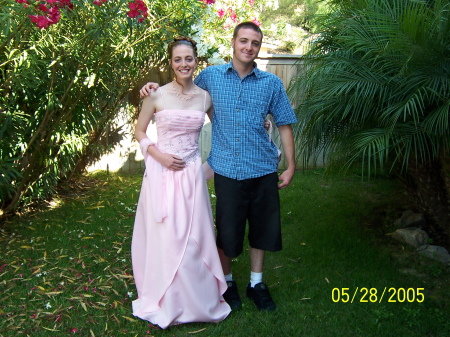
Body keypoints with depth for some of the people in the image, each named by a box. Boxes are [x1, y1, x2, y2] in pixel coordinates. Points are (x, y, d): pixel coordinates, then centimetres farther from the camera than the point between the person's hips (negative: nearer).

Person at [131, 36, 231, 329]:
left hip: (191, 173, 2)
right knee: (163, 234, 5)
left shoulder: (205, 97, 3)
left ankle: (195, 298, 28)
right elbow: (139, 132, 3)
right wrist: (159, 155, -11)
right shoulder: (157, 96, -5)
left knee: (192, 235, 8)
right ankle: (164, 301, 26)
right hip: (161, 172, -2)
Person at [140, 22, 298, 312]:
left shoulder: (272, 83, 2)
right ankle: (227, 281, 33)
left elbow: (285, 124, 5)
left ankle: (256, 282, 34)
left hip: (263, 170, 1)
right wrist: (156, 87, 4)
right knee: (227, 230, 8)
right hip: (227, 169, -1)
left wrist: (291, 166, 2)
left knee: (262, 227, 13)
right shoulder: (211, 76, 3)